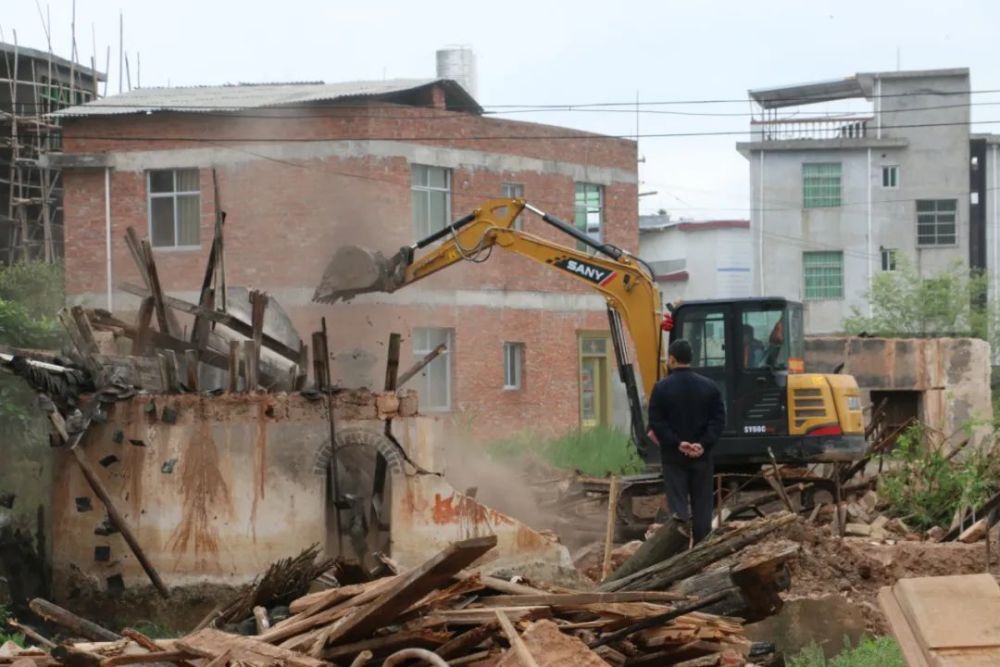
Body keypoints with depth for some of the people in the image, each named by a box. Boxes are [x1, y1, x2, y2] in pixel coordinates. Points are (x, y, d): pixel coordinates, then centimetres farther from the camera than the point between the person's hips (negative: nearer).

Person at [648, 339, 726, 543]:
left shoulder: (662, 388, -6)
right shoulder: (709, 386, 3)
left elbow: (656, 422, -11)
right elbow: (718, 419, -3)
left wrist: (677, 443, -11)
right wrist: (703, 444, -9)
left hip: (673, 456, -2)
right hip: (702, 456, 2)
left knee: (678, 506, -1)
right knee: (702, 506, 8)